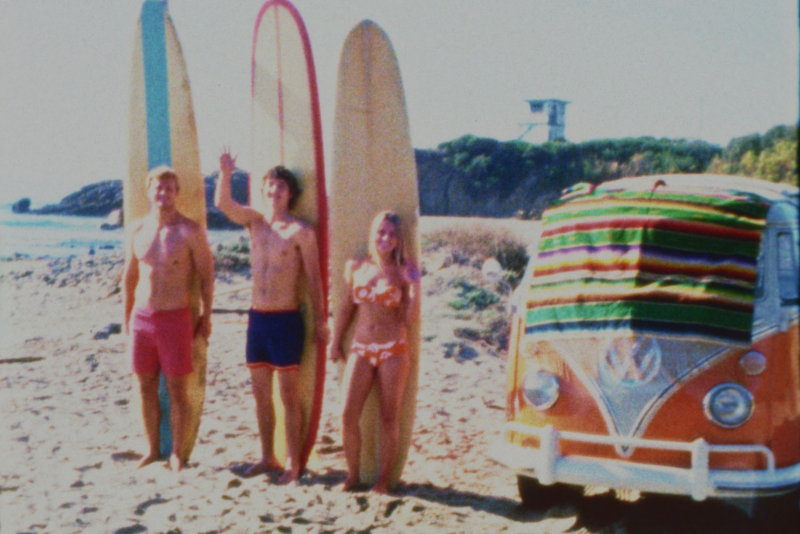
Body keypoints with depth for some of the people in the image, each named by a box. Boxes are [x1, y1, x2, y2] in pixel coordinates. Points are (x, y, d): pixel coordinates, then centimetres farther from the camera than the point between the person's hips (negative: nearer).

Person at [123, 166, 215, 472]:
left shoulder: (190, 231, -8)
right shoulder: (138, 230, 6)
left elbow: (207, 276, -3)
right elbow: (129, 276, 15)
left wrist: (206, 317, -3)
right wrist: (127, 317, 14)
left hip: (175, 318, -4)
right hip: (142, 317, 4)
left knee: (177, 389, 2)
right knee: (146, 387, 10)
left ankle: (177, 453, 15)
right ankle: (152, 450, 24)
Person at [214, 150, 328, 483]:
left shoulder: (300, 231, -7)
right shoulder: (254, 222, 8)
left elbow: (314, 278, -5)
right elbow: (223, 203, -6)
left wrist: (321, 321, -5)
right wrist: (225, 173, -24)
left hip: (286, 319, -5)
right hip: (257, 318, 6)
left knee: (288, 395, 0)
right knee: (260, 392, 12)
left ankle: (292, 463, 9)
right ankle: (267, 457, 24)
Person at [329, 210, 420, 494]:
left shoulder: (403, 272, 1)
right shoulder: (355, 268, 7)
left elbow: (408, 318, -2)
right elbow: (346, 308, 15)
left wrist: (414, 286, -12)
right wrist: (335, 342, 16)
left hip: (393, 350, -2)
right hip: (361, 349, 2)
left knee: (389, 417, 3)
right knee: (348, 415, -4)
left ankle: (383, 478, 15)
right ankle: (352, 475, 14)